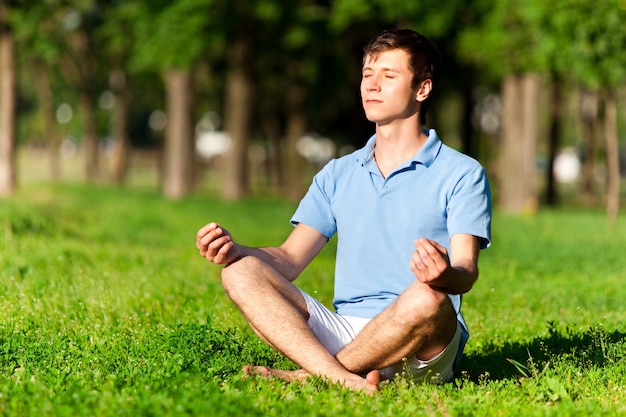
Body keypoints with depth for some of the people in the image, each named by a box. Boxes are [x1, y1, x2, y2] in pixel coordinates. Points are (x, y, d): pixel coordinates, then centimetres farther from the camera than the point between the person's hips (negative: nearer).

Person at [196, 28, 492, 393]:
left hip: (424, 349, -4)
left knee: (426, 298, -39)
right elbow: (289, 259, 12)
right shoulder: (338, 175, 20)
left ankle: (307, 376, -20)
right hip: (343, 332, 4)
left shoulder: (462, 174, 4)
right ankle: (345, 381, -38)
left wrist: (446, 274, -34)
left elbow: (467, 272, -8)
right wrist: (235, 249, -9)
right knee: (241, 272, -16)